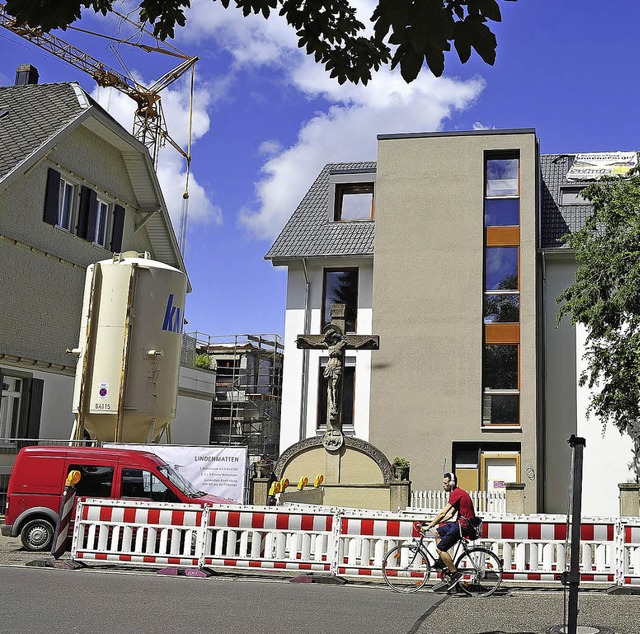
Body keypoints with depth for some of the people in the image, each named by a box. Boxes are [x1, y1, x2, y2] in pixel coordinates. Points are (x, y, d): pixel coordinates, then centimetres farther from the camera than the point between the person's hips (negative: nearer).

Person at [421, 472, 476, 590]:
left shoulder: (456, 494, -15)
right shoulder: (458, 493, 17)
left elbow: (443, 513, -18)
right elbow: (450, 514, 20)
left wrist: (428, 526, -12)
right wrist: (432, 524, 16)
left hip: (463, 525, -11)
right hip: (461, 523, 11)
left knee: (440, 548, -10)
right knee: (437, 532, 16)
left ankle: (455, 573, -4)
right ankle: (447, 567, 14)